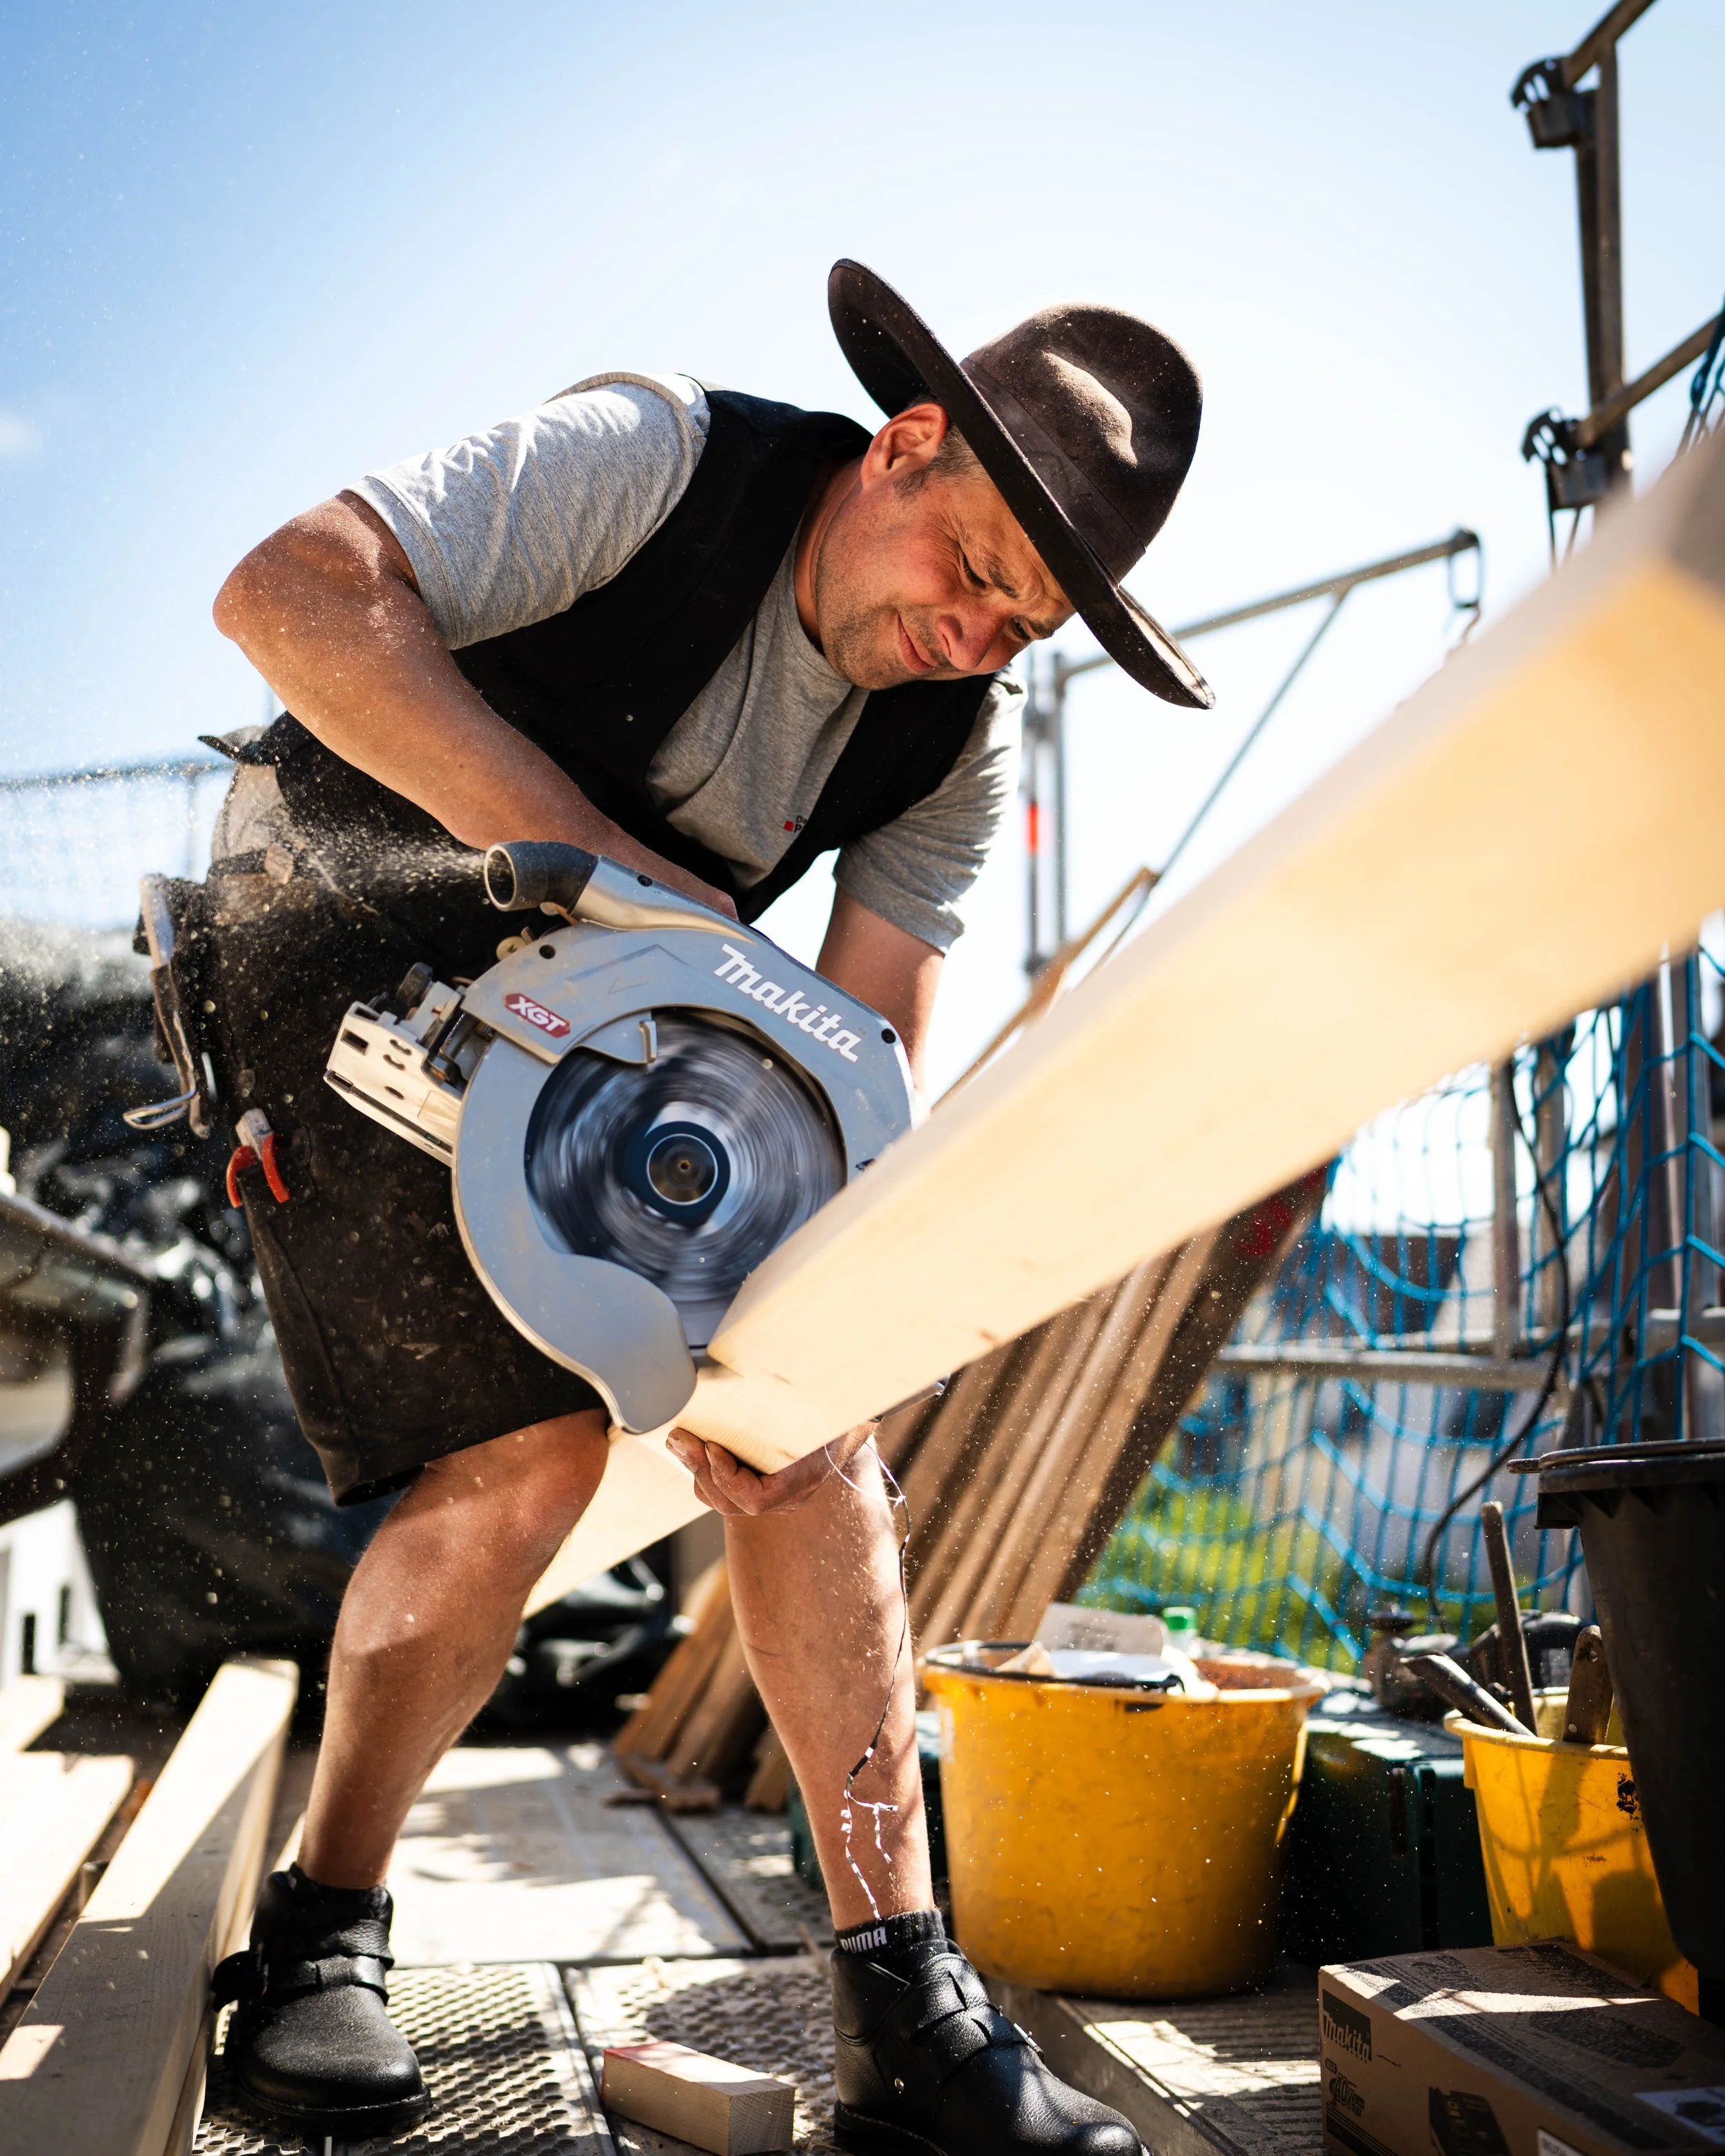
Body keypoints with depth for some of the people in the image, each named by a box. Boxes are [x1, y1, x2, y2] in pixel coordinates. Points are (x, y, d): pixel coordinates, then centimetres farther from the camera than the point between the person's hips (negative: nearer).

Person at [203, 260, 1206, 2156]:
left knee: (815, 1430, -7)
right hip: (353, 931, -5)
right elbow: (291, 592, -32)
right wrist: (603, 860, -37)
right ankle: (320, 1927, 5)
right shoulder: (660, 460, -23)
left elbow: (866, 1055, -11)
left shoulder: (960, 742, -8)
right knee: (523, 1447, -20)